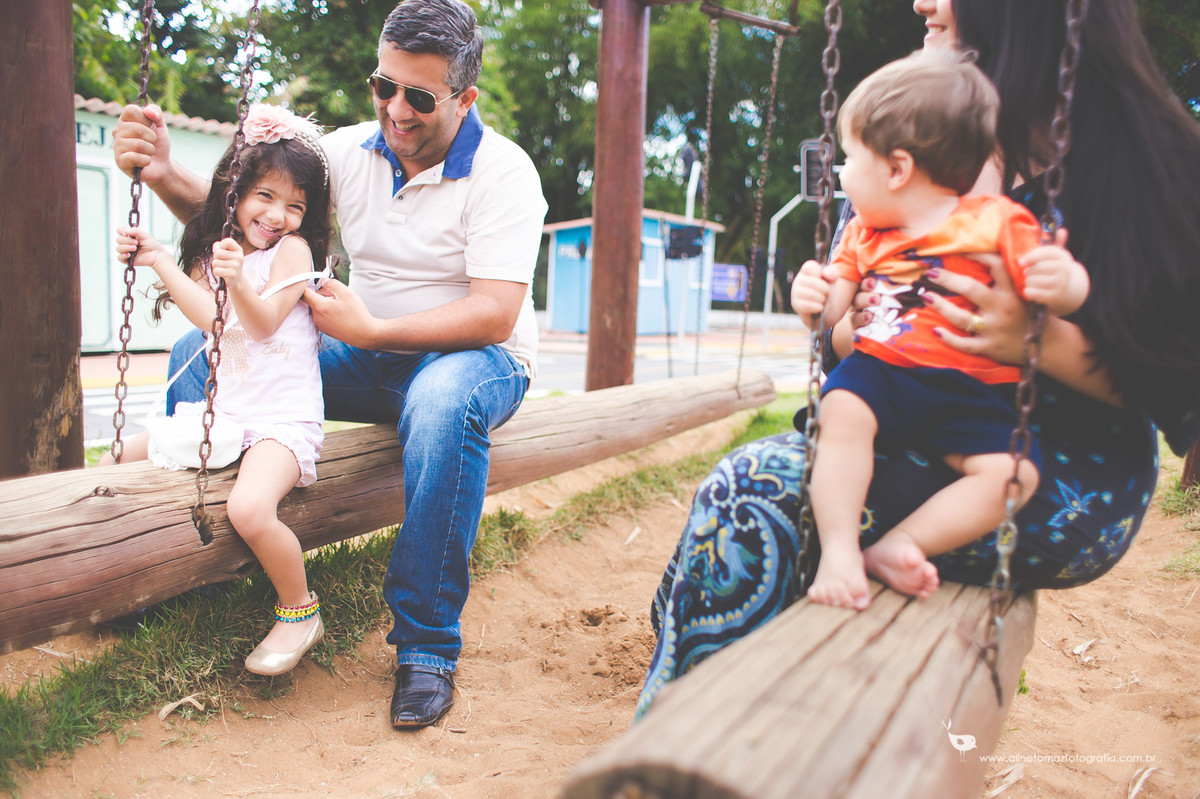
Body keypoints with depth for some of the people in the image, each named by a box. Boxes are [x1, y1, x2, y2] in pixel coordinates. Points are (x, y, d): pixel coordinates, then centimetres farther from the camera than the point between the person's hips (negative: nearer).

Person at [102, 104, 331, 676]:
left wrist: (238, 281, -35)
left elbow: (263, 322, -17)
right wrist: (157, 259, -6)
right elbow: (210, 317, -4)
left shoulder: (294, 248, -5)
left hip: (283, 420, -8)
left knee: (249, 508, -33)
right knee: (113, 465, 12)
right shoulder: (212, 254, 14)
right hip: (221, 415, 8)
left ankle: (300, 612, -7)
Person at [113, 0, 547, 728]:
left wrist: (372, 330, -28)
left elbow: (493, 316, -22)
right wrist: (166, 175, -20)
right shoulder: (350, 150, 2)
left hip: (475, 357, -5)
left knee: (444, 404, -42)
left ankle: (427, 641, -26)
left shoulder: (503, 172, -13)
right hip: (370, 359, 5)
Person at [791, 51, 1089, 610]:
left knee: (1013, 473, -23)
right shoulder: (863, 234, 15)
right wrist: (813, 301, -12)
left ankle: (893, 547, -20)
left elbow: (1068, 294, -1)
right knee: (841, 412, -30)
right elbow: (833, 307, 13)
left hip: (970, 394, -2)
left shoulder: (996, 222, 0)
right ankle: (838, 551, -30)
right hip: (878, 370, 2)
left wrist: (1063, 282, -27)